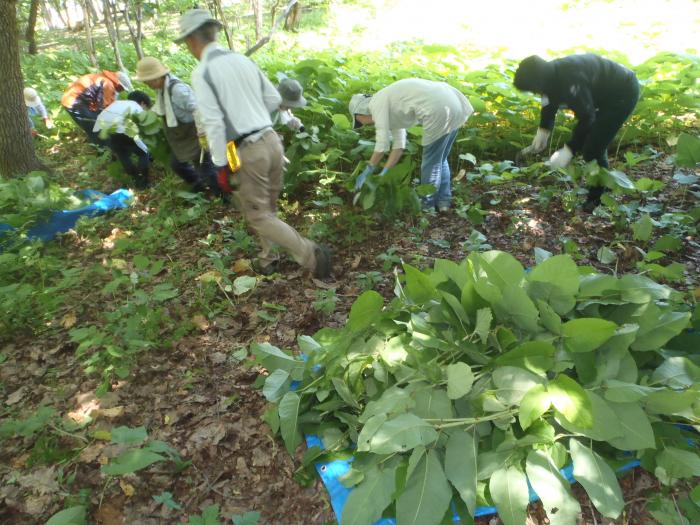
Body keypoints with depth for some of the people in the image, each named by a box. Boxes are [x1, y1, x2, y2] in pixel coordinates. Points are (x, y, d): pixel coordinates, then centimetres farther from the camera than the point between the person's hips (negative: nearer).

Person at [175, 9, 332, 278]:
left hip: (247, 151, -7)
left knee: (258, 216, 4)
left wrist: (220, 165, -8)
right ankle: (266, 259, 35)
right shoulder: (243, 60, 11)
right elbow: (274, 99, 16)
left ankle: (311, 255, -5)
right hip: (271, 140, 7)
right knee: (268, 207, 20)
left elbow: (213, 123, -14)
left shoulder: (202, 72, -9)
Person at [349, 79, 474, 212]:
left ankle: (427, 206, 22)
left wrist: (366, 173, 6)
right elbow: (399, 144, 24)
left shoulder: (376, 104, 1)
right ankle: (443, 201, 31)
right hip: (454, 102, 9)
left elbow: (382, 145, -4)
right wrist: (384, 174, 23)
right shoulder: (391, 105, 26)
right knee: (439, 159, 22)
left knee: (431, 162, 7)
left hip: (440, 109, -9)